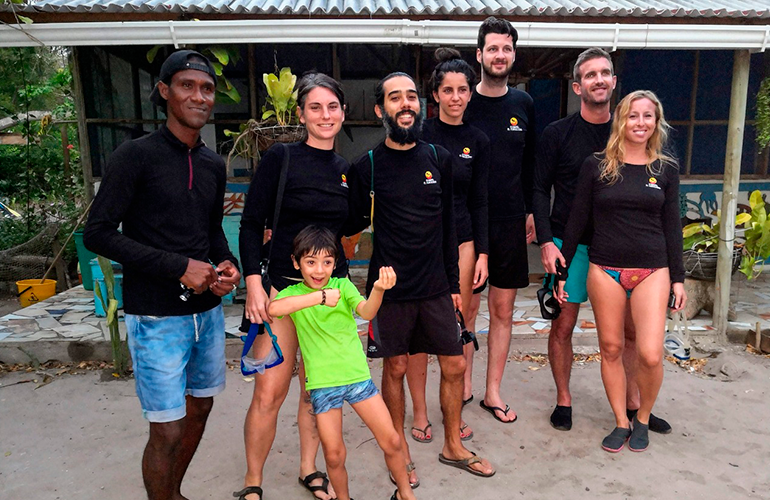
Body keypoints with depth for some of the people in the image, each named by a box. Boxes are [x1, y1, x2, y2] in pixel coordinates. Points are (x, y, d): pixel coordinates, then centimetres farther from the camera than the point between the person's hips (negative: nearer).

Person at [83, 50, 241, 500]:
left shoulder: (214, 164, 8)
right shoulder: (137, 155, -11)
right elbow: (98, 234, -13)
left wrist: (229, 266, -2)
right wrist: (179, 267, -19)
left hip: (207, 310, 7)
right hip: (157, 316, -6)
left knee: (200, 408, 18)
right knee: (168, 430, 0)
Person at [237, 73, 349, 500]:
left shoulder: (347, 171, 9)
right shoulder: (280, 158, -5)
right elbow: (251, 225, -6)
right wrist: (254, 284, -15)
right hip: (282, 288, -4)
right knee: (269, 393, -1)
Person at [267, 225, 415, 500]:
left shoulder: (343, 286, -1)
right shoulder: (292, 293, -2)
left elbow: (366, 312, -20)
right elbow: (273, 308, -26)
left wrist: (378, 289, -41)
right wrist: (320, 296, -32)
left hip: (357, 375, 1)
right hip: (321, 382, 0)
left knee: (391, 440, 4)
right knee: (334, 454, 5)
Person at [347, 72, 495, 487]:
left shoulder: (438, 159, 5)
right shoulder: (366, 167, -4)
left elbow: (447, 224, 8)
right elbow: (354, 224, 3)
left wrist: (453, 281, 8)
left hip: (435, 286, 3)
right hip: (391, 286, -3)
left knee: (454, 365, 10)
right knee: (395, 367, 9)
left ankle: (453, 445, 33)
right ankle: (400, 451, 31)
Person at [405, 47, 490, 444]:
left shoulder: (478, 141, 7)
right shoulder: (419, 133, -3)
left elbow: (479, 201, 9)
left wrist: (482, 252, 4)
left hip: (461, 241, 3)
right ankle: (420, 414, 18)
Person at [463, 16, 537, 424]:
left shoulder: (523, 104, 9)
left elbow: (530, 164, 15)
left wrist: (530, 211, 10)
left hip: (510, 222, 3)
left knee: (503, 310, 9)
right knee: (466, 308, 4)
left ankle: (493, 392, 23)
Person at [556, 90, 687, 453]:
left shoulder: (666, 170, 7)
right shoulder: (596, 165, 1)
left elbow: (672, 227, 10)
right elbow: (577, 220, 3)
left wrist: (678, 278, 7)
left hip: (652, 271, 1)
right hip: (605, 270, 0)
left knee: (650, 355, -7)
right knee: (610, 349, 6)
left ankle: (643, 418, 21)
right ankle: (621, 423, 25)